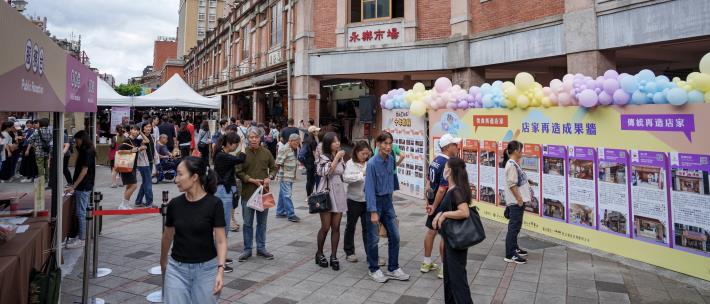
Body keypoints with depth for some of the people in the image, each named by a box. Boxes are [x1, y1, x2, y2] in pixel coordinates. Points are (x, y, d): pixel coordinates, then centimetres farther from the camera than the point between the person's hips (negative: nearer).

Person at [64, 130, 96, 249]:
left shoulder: (88, 152, -15)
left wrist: (73, 186, -18)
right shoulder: (84, 151, 15)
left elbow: (84, 171, -18)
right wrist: (73, 183, 16)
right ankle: (80, 236, 21)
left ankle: (81, 240, 0)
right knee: (80, 213, 13)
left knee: (81, 213, -5)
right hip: (82, 186, 10)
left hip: (83, 187, -10)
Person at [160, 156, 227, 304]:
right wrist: (163, 261, 26)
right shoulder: (174, 204, -3)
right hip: (177, 268, 3)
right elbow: (167, 236, 13)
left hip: (206, 269, -2)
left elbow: (220, 240, -11)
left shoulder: (213, 203, -13)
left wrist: (220, 269, -22)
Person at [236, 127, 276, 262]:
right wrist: (252, 180, -16)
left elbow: (273, 167, 12)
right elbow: (238, 172, -8)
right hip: (248, 192, -2)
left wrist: (269, 178, -6)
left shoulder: (266, 152, 1)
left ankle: (261, 248, 26)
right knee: (247, 223, 9)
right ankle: (247, 249, 21)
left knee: (262, 222, 13)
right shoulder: (243, 153, -7)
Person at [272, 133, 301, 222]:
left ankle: (280, 212, 24)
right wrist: (274, 174, -17)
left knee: (283, 194, 16)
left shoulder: (296, 150, 11)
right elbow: (278, 163, -17)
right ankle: (291, 214, -7)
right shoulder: (284, 150, -16)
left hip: (291, 176, 9)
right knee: (287, 195, -8)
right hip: (284, 176, -8)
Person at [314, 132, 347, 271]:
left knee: (336, 227, 4)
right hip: (326, 193, -5)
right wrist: (336, 158, -17)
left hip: (339, 194, 5)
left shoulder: (341, 157, 12)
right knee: (325, 227, 0)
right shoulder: (323, 157, -5)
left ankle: (334, 256, 11)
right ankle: (319, 254, 18)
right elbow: (327, 172, -23)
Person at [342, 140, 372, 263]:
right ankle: (349, 252, 28)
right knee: (351, 226, 13)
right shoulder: (351, 163, -7)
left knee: (368, 227, 6)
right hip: (354, 199, -2)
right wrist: (362, 175, -27)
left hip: (367, 200, 2)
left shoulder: (369, 163, 0)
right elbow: (346, 178, -21)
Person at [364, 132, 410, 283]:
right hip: (375, 201, -6)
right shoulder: (372, 163, -18)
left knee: (394, 236, 7)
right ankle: (374, 270, 20)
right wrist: (373, 211, -21)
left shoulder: (391, 160, 1)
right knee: (374, 238, 5)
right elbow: (370, 188, -19)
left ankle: (393, 269, 20)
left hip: (387, 201, 6)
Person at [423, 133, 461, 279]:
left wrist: (428, 202, 17)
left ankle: (426, 263, 28)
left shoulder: (435, 160, 7)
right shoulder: (448, 164, -21)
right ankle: (444, 268, 10)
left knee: (431, 231, 16)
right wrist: (434, 206, -14)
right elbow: (442, 189, -23)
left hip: (434, 202, 9)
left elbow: (429, 183, 12)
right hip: (443, 205, -9)